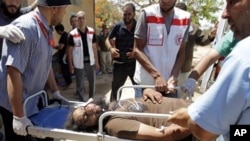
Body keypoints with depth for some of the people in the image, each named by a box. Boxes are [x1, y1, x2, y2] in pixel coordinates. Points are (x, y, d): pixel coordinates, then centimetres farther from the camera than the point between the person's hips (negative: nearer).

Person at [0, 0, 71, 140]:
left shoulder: (47, 29, 2)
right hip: (14, 104, -8)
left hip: (33, 100, 8)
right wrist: (19, 116, -26)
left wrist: (55, 92, 13)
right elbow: (13, 72, -30)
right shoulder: (25, 28, -26)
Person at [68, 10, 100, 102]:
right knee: (80, 84, 8)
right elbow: (70, 50, -3)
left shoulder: (91, 32, 1)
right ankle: (81, 102, 25)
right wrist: (70, 65, -5)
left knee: (92, 82, 15)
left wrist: (97, 61, 5)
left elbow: (94, 47, 6)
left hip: (90, 61, 3)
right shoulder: (73, 34, -8)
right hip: (79, 63, -3)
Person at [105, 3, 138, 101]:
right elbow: (108, 40, 7)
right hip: (119, 63, 0)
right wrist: (111, 48, -14)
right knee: (115, 88, 13)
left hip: (135, 63, 0)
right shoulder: (117, 27, -3)